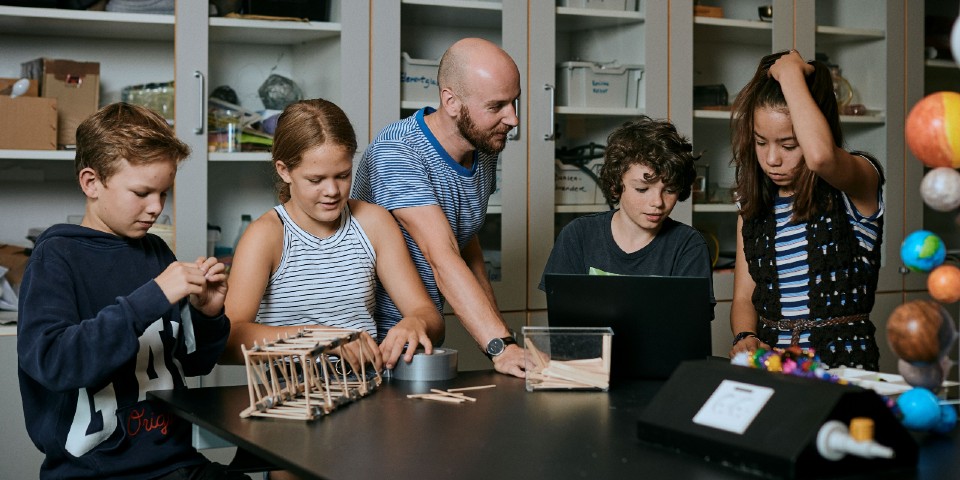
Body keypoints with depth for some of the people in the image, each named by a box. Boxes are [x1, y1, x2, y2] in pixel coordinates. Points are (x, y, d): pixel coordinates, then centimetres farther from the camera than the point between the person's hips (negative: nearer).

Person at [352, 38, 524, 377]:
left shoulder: (485, 151, 5)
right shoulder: (396, 152, -19)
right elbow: (443, 259, -28)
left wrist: (500, 336, 6)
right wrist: (501, 346, -36)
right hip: (376, 339, -6)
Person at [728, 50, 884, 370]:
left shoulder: (859, 181, -6)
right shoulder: (754, 205, 12)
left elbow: (820, 155, -31)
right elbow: (744, 297, 12)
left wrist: (790, 73, -17)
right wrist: (746, 338, -12)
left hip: (843, 358, -5)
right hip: (769, 361, 5)